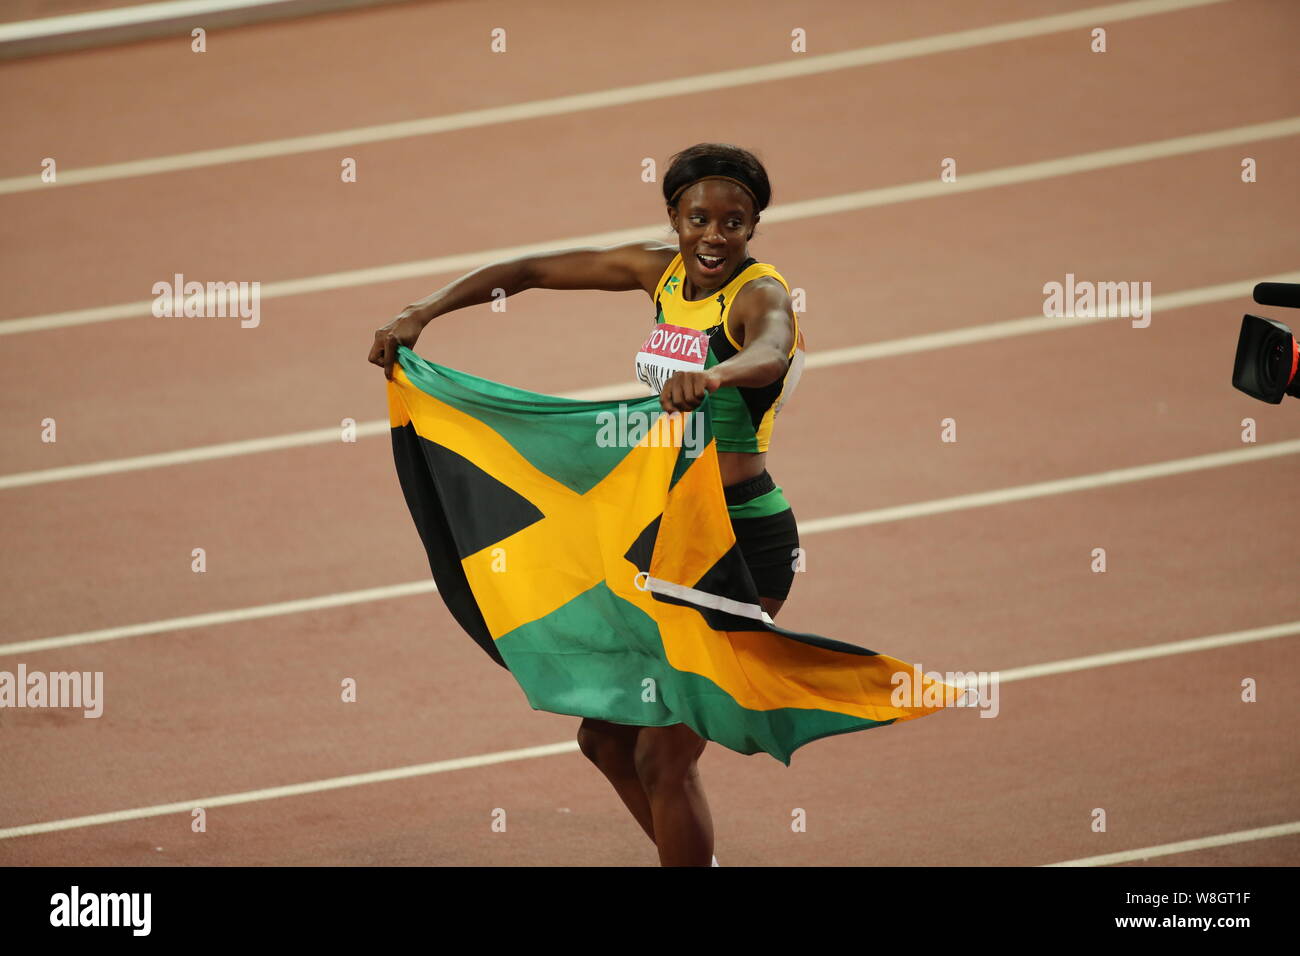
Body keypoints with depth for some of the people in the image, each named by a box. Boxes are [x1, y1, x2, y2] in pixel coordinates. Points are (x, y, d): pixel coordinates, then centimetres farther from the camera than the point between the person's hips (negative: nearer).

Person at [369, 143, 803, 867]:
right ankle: (695, 860, 36)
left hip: (744, 543, -9)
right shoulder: (663, 271, 5)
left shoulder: (760, 293, -17)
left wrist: (714, 374, -63)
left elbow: (771, 351, -41)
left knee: (663, 758, -8)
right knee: (606, 733, 18)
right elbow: (531, 271, 11)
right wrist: (422, 315, 1)